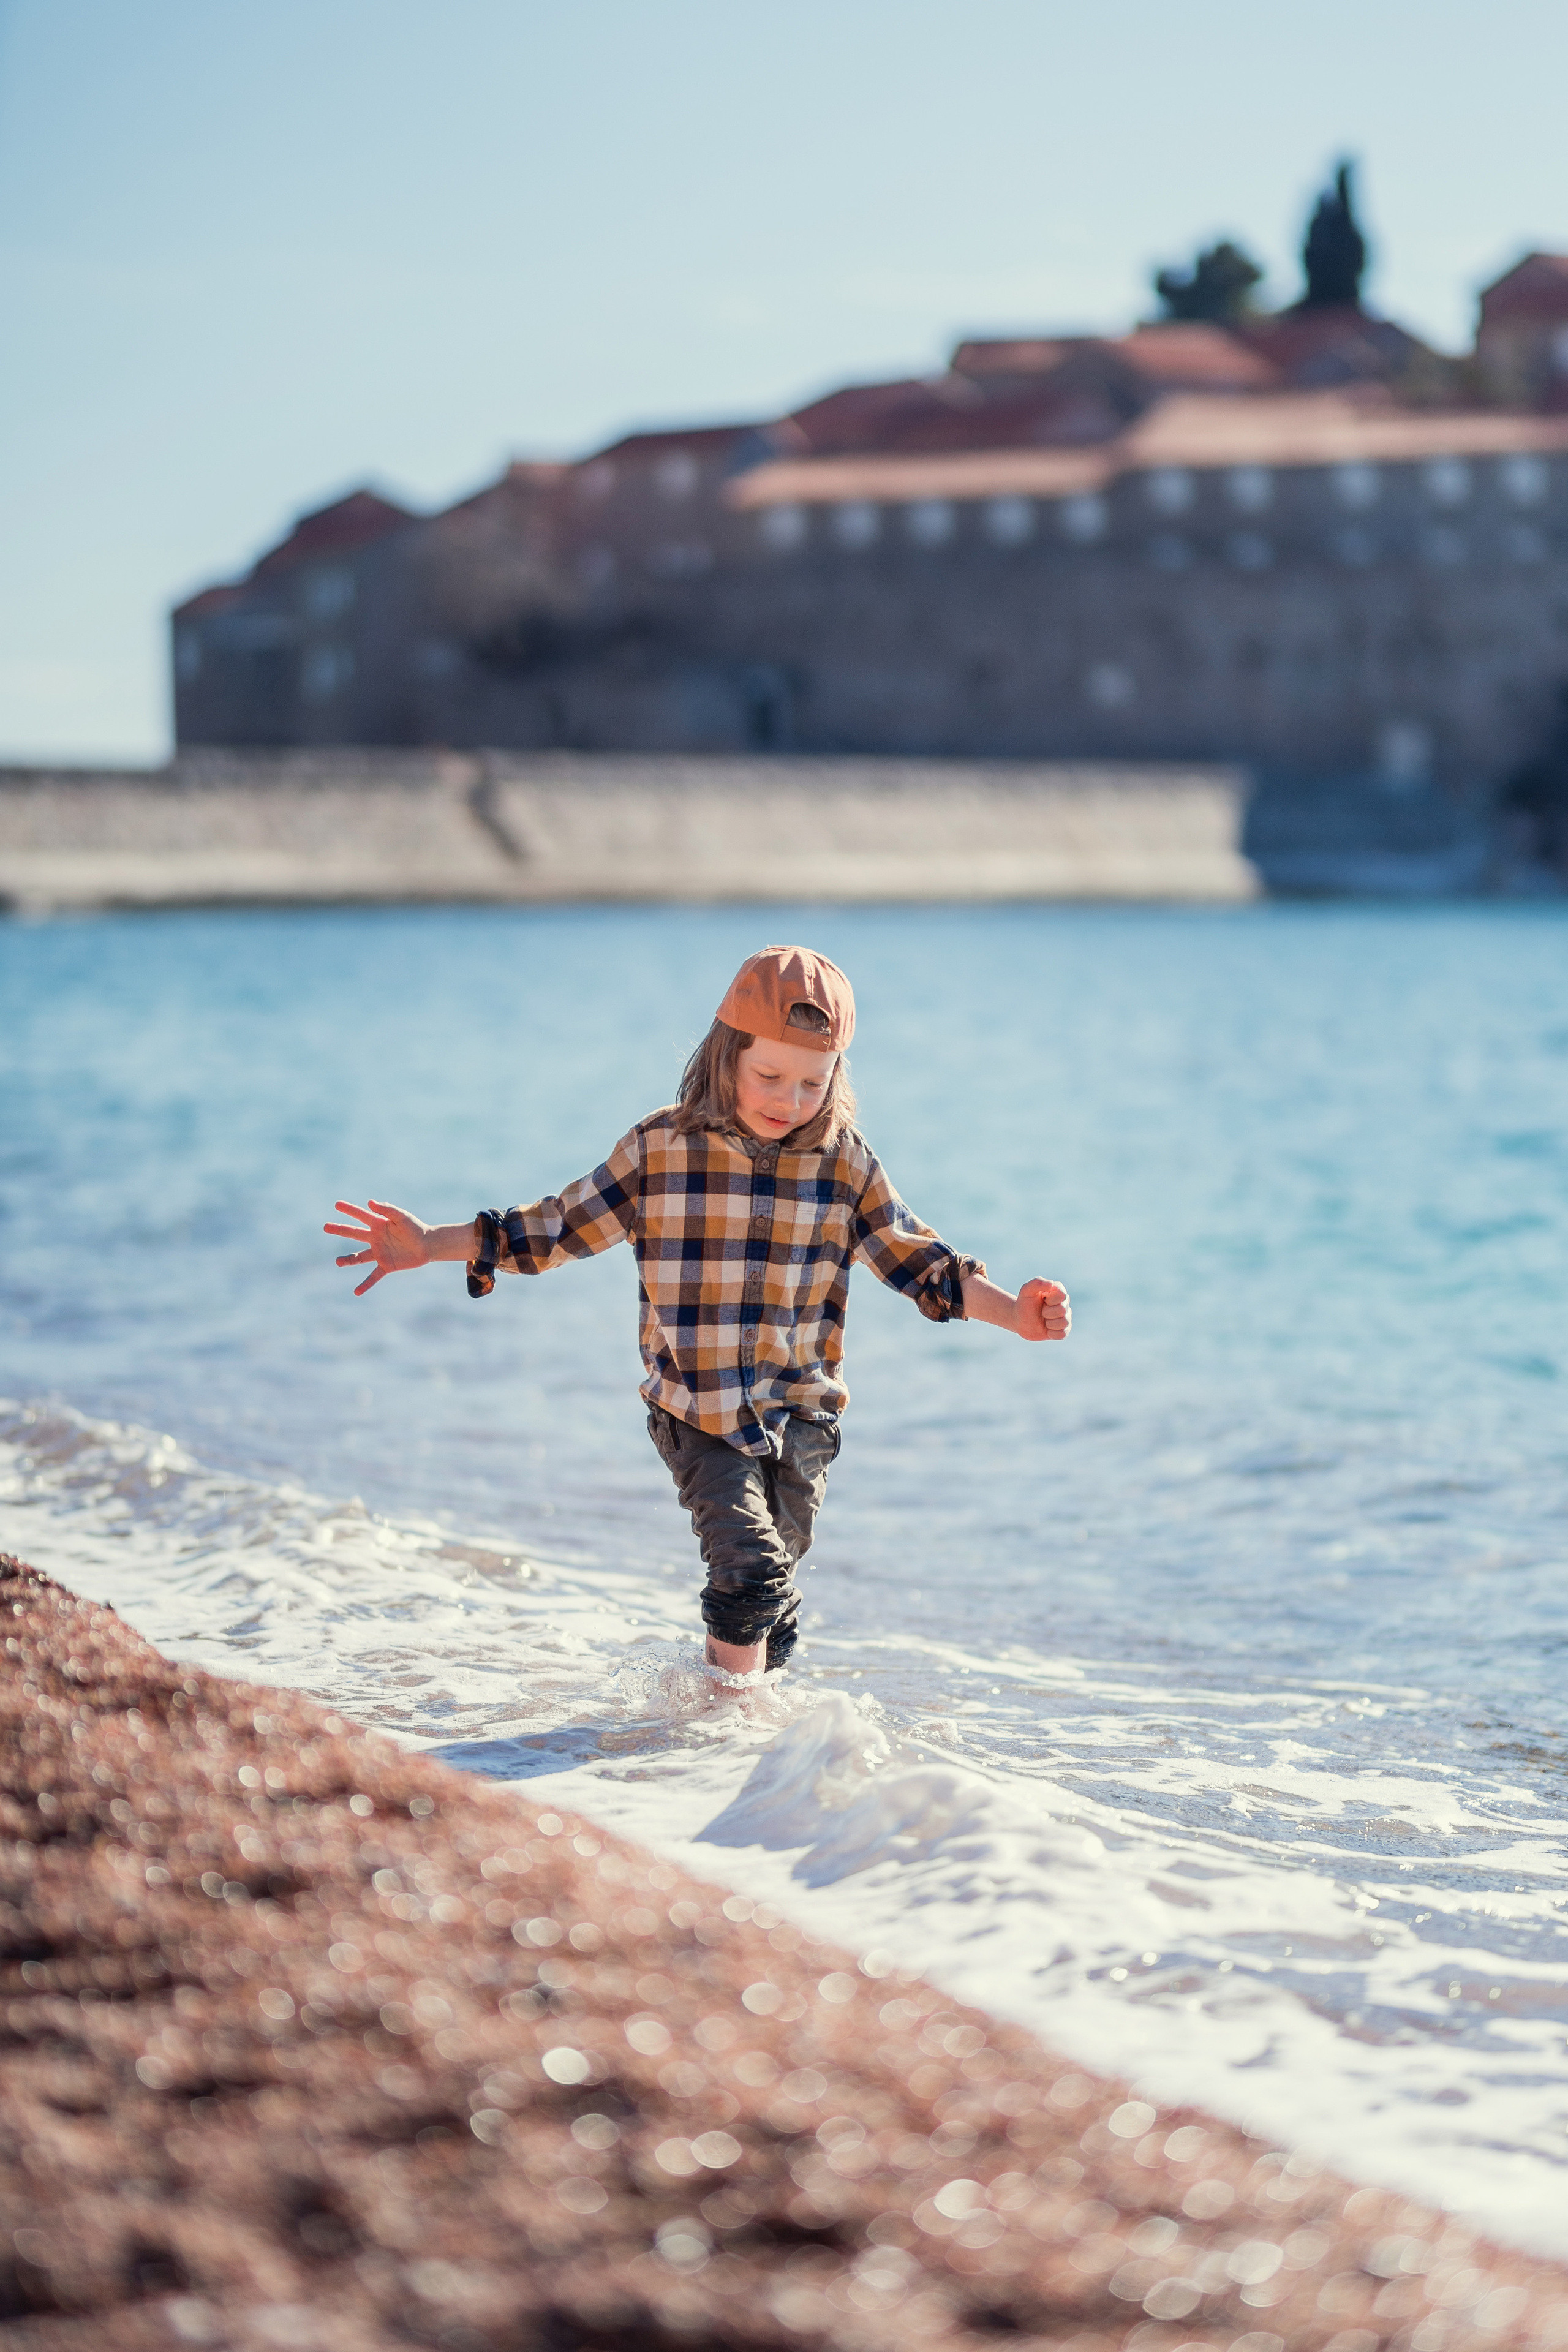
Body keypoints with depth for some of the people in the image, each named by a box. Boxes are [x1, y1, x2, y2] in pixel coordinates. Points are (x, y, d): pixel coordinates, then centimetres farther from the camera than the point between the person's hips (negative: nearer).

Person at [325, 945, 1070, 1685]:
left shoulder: (843, 1160, -1)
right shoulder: (660, 1149, -6)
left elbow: (916, 1260, 5)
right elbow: (560, 1227, 1)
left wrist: (1011, 1312, -8)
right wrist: (433, 1245, -5)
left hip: (801, 1414, 3)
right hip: (696, 1411, -2)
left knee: (770, 1591, 9)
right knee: (749, 1566, -18)